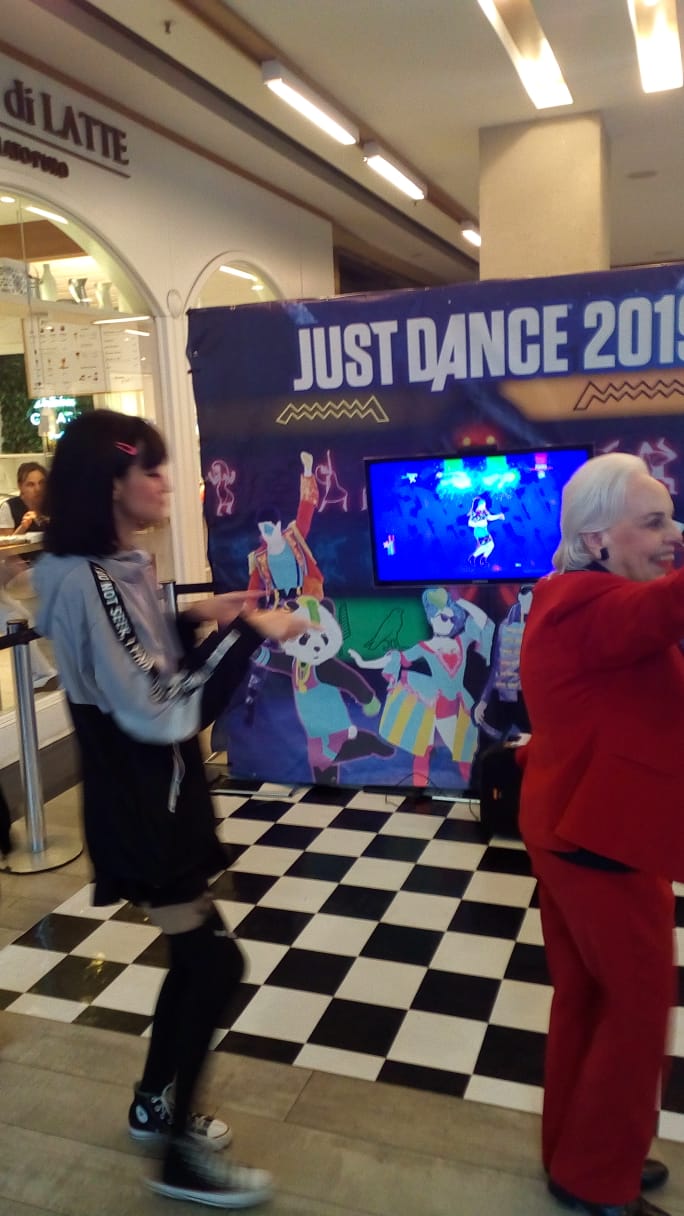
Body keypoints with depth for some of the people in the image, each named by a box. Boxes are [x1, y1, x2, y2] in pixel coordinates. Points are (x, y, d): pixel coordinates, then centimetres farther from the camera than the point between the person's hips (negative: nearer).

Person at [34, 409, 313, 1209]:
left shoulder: (117, 568, 7)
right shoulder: (87, 583, -24)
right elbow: (160, 711, -25)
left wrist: (197, 621, 4)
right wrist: (246, 633, -23)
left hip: (159, 797, 9)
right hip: (139, 809, -9)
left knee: (194, 955, 19)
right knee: (213, 960, 1)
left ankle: (154, 1105, 40)